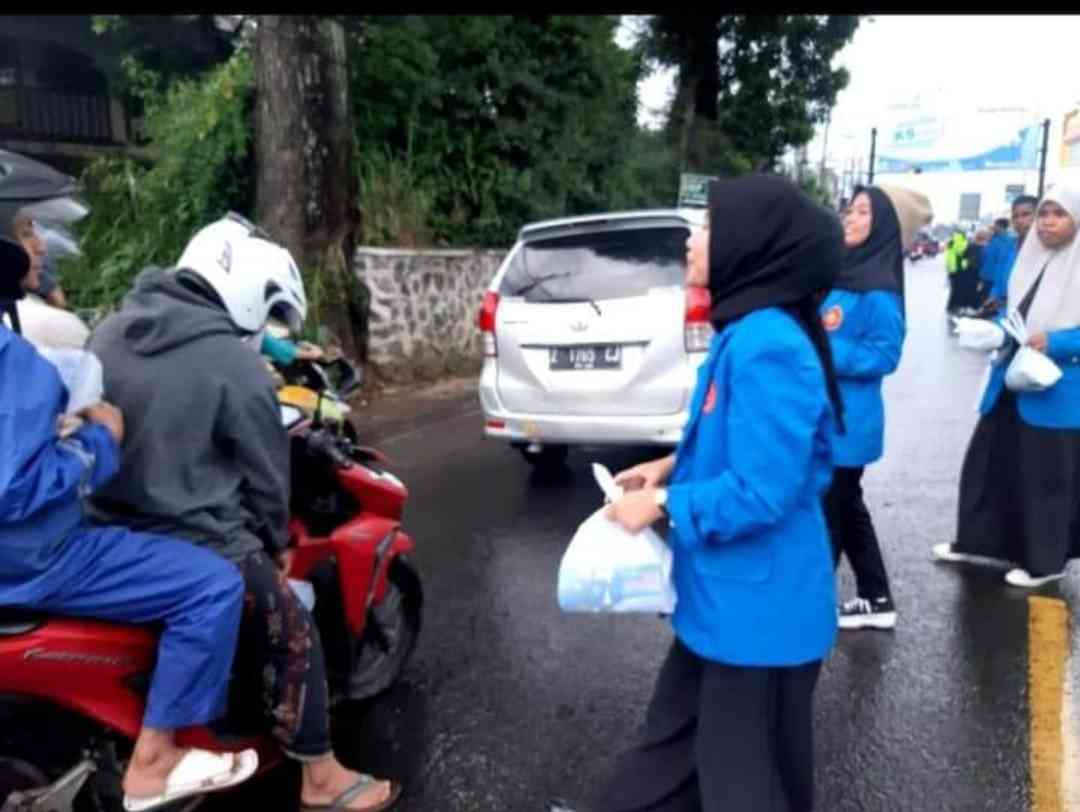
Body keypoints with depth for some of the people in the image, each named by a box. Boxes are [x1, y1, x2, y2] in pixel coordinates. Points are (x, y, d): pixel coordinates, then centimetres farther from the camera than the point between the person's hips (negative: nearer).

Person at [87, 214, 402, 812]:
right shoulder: (236, 366, -17)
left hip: (110, 535, 9)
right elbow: (265, 473, -9)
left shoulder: (109, 331, 4)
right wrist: (276, 542, 9)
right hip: (199, 549, -8)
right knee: (293, 639, 8)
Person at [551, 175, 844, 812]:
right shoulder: (747, 332, 5)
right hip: (729, 594, 9)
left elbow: (760, 490, -29)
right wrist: (673, 467, 7)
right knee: (678, 732, 26)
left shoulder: (768, 347, -27)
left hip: (760, 605, -9)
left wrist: (664, 504, -17)